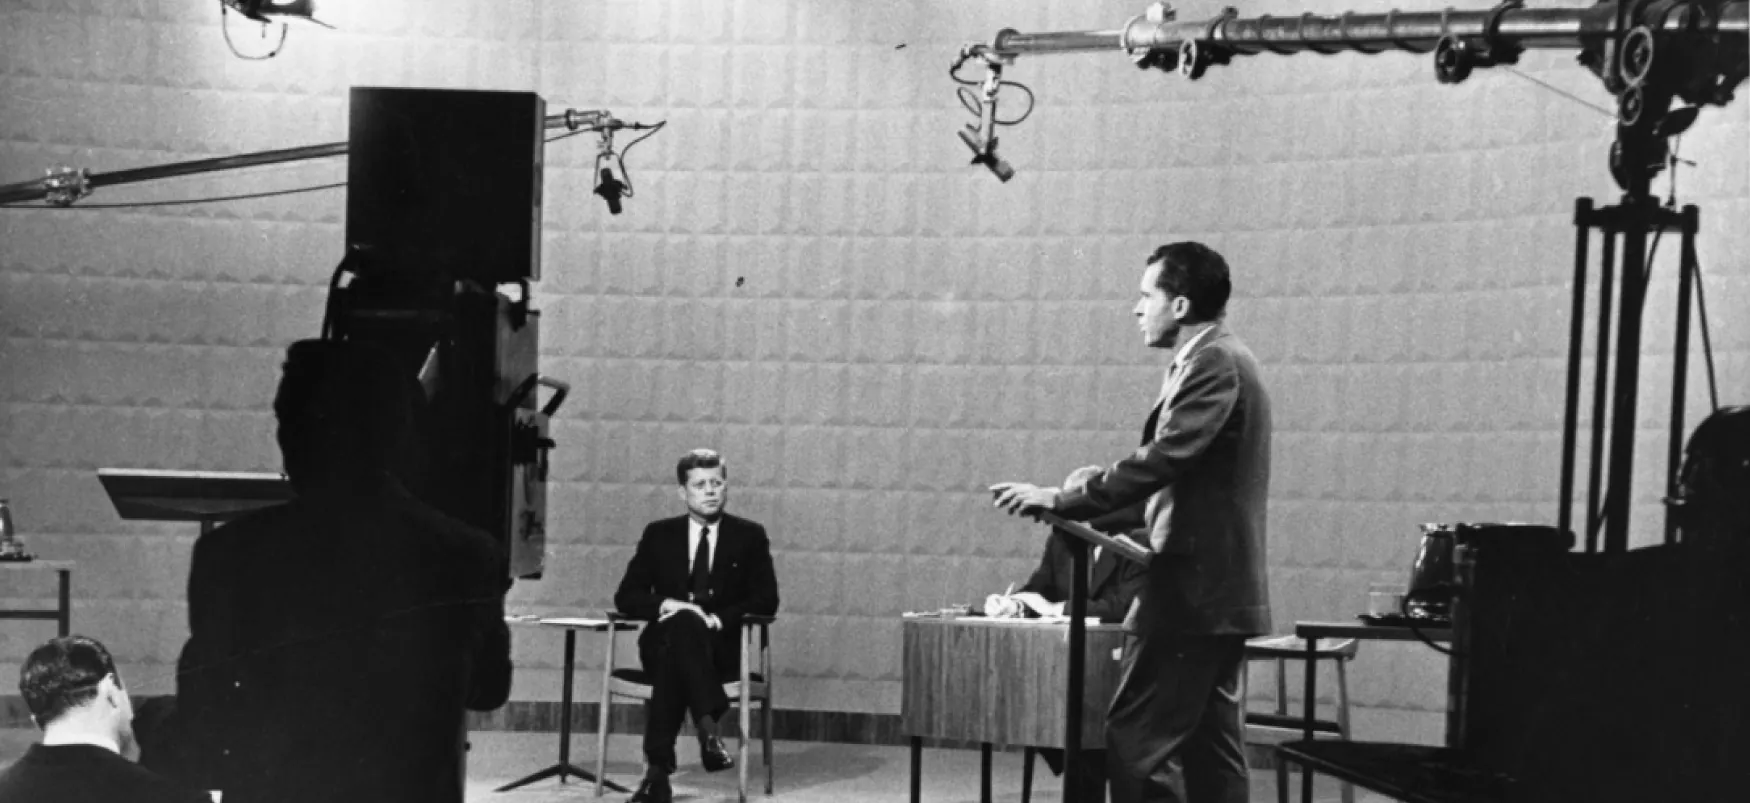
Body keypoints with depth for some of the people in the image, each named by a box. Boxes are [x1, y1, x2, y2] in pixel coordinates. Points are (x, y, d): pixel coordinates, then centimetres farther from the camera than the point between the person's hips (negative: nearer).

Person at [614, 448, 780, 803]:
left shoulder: (749, 536, 10)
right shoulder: (659, 534, 14)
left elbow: (766, 600, 1)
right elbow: (626, 596, 7)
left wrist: (717, 619, -16)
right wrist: (665, 604, -14)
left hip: (722, 647, -1)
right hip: (663, 642, 1)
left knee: (673, 660, -37)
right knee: (682, 622, -37)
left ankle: (658, 768, -44)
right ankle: (708, 728, -48)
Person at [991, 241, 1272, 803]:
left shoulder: (1214, 363, -14)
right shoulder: (1219, 360, 18)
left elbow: (1162, 459, -23)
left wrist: (1060, 500, -19)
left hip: (1192, 591, -11)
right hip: (1216, 593, 11)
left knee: (1135, 743, -10)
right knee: (1210, 746, 11)